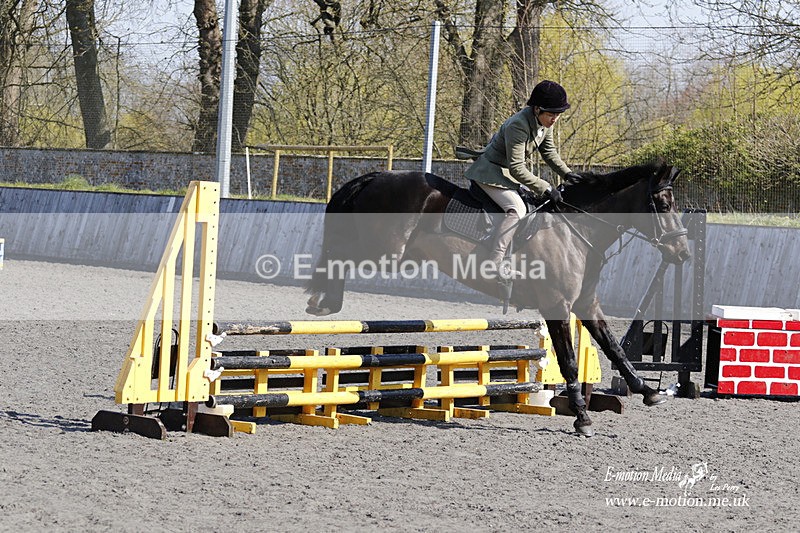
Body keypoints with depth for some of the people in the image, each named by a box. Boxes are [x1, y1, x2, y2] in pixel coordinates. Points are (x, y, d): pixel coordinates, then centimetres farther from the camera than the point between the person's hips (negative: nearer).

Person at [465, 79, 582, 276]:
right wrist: (546, 189, -31)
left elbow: (549, 153, 13)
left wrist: (567, 173, 0)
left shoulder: (545, 122, -3)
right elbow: (517, 169, -31)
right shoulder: (518, 125, -31)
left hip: (509, 173, 10)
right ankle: (493, 265, -34)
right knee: (516, 209, -28)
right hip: (491, 171, -10)